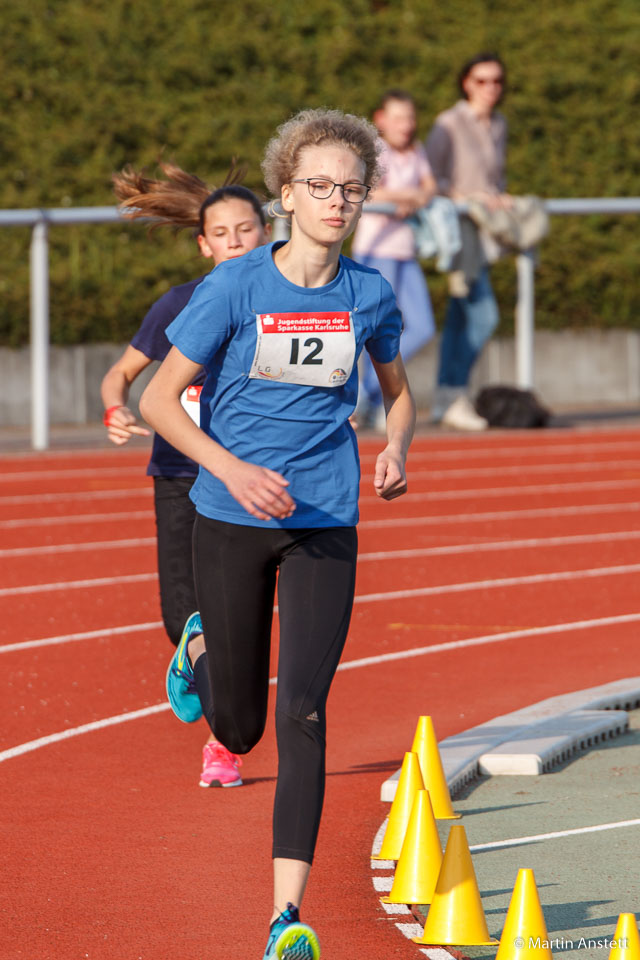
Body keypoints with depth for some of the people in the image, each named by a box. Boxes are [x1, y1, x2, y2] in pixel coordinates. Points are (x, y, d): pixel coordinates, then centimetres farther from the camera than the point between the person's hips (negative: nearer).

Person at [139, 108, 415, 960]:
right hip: (231, 521, -1)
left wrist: (396, 452, -4)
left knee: (302, 713, -13)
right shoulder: (235, 287, -10)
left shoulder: (369, 295, -1)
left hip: (324, 524, 1)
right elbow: (159, 399, -6)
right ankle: (201, 651, 48)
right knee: (239, 730, 10)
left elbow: (398, 392, 17)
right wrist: (233, 470, -19)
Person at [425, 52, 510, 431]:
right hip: (456, 225, -7)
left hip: (484, 228, 7)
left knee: (461, 317, 8)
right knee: (483, 314, -15)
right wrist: (467, 197, -19)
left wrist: (502, 198, 4)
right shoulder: (449, 125, -10)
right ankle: (455, 396, -10)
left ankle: (445, 402, 11)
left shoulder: (499, 126, 12)